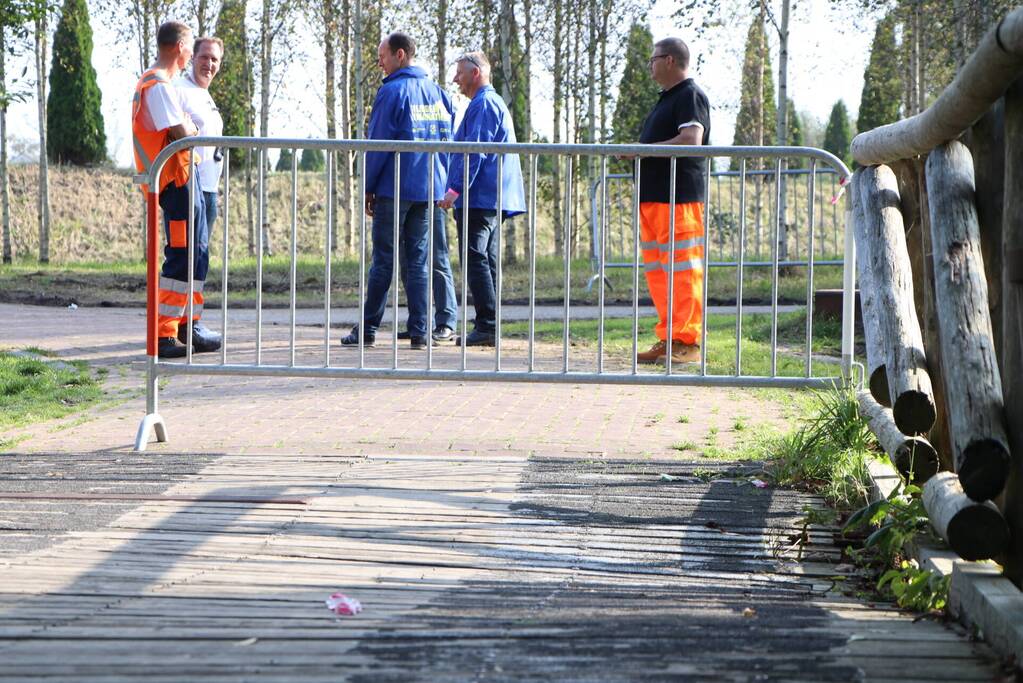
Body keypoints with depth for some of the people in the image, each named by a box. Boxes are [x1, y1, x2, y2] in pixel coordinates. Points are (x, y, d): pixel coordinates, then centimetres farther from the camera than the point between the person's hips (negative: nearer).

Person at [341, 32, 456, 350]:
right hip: (429, 189, 5)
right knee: (419, 261, 6)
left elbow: (378, 144, -10)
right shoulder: (438, 92, 11)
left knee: (383, 261, 0)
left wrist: (368, 188, -2)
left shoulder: (392, 91, -9)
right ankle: (419, 332, 2)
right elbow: (447, 139, 13)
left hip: (394, 189, -5)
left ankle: (368, 329, 3)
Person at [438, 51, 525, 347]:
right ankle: (488, 327, 12)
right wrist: (459, 190, 26)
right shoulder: (494, 102, 23)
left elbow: (475, 153, -19)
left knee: (476, 260, -11)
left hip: (479, 198, -11)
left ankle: (487, 325, -14)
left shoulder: (483, 104, -11)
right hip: (494, 200, 11)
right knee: (487, 261, 11)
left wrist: (455, 190, -20)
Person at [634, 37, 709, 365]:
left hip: (679, 198, -10)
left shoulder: (690, 96, -7)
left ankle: (687, 342, -9)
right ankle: (668, 340, 12)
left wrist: (645, 149, -18)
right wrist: (638, 153, 16)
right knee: (657, 271, 8)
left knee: (682, 270, -10)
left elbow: (691, 140, -22)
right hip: (654, 198, 10)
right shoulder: (667, 98, 24)